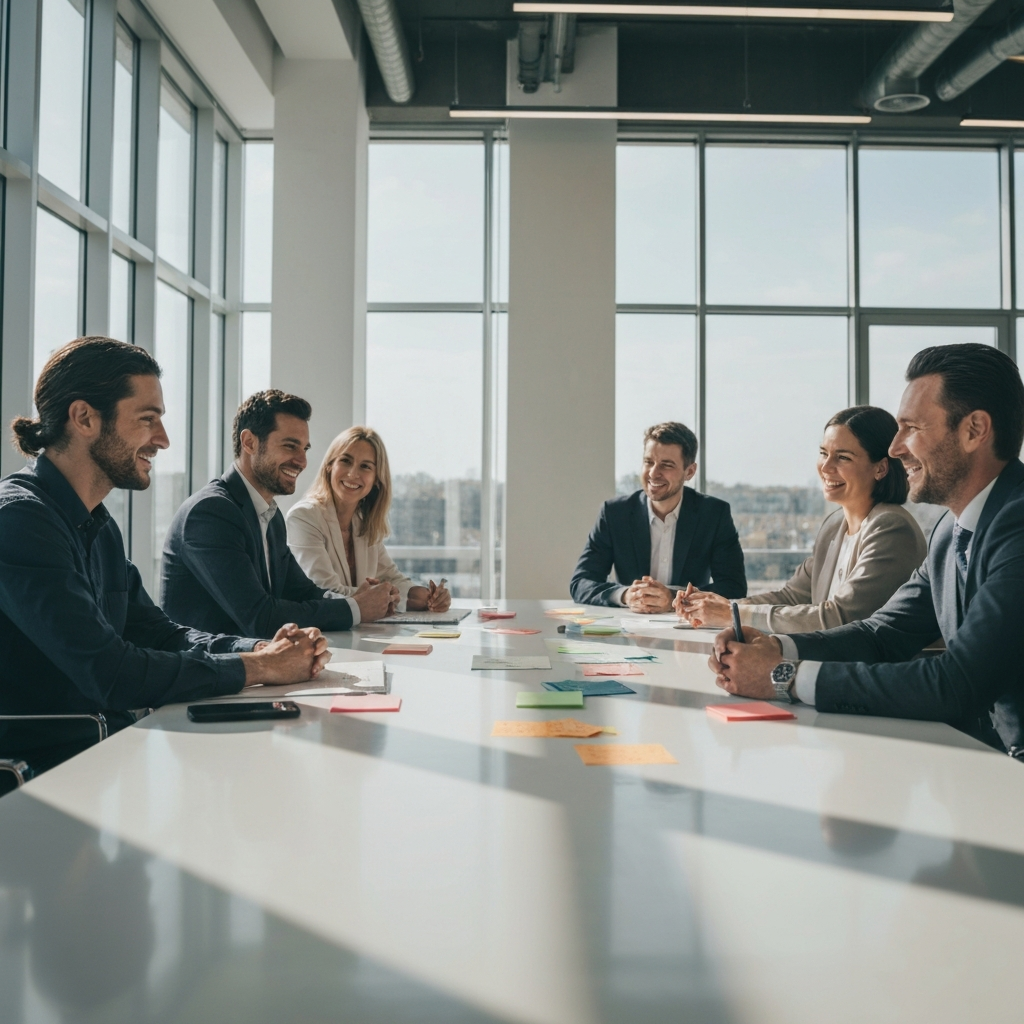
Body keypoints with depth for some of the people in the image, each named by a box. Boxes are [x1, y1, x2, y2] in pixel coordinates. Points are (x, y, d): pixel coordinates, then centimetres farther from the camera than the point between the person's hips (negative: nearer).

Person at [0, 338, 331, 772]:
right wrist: (260, 667, -15)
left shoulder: (99, 525, 13)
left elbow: (159, 633, 15)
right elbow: (107, 672, -24)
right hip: (38, 765, -9)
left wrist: (264, 649, -3)